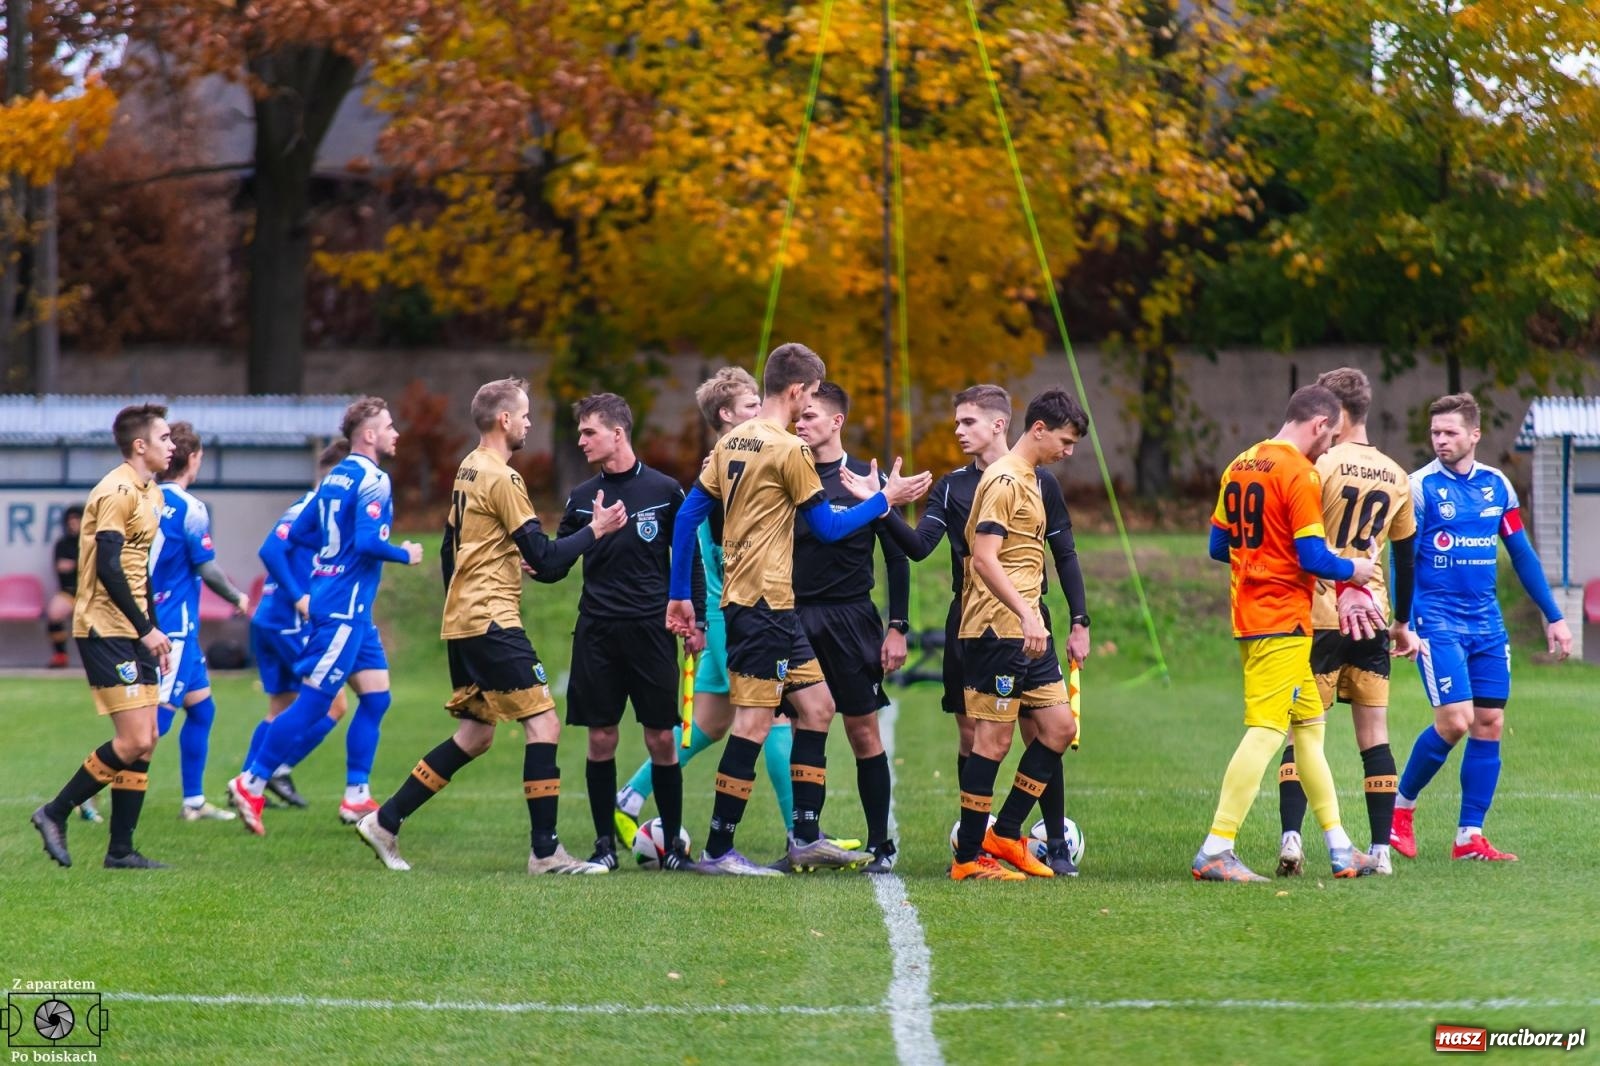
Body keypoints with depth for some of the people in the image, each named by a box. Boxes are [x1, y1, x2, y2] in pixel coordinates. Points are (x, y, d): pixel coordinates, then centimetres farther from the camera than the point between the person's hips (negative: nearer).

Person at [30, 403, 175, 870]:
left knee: (145, 742, 5)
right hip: (104, 629, -9)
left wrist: (153, 631, 18)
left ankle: (121, 849, 7)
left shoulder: (149, 493, 15)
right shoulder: (117, 492, -15)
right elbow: (108, 568, -21)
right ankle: (55, 814, -2)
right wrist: (146, 630, -21)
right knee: (134, 741, -13)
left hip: (132, 632, 9)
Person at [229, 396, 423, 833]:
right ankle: (252, 785, -4)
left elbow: (299, 532, 17)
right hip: (344, 608, -10)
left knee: (375, 696, 11)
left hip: (354, 610, 10)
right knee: (312, 704, -7)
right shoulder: (372, 481, -14)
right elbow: (368, 542, -24)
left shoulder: (336, 477, 14)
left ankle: (356, 797, 11)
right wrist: (406, 555, -8)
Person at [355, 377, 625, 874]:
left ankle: (385, 821, 14)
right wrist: (595, 531, -6)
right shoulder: (502, 479, -14)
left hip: (461, 621, 10)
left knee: (474, 735, 15)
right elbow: (545, 558, -15)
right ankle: (545, 851, -11)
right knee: (543, 723, -9)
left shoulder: (468, 470, 14)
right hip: (492, 623, -10)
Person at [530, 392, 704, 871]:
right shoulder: (582, 498, 8)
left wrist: (697, 620, 4)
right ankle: (605, 844, 9)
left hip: (652, 631, -2)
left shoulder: (664, 491, 2)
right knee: (600, 738, 1)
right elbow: (554, 565, 9)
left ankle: (672, 842, 9)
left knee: (662, 739, -2)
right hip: (597, 633, 2)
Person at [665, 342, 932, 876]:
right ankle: (718, 851, -6)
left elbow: (688, 514, 12)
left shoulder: (731, 444, 12)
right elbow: (828, 526, -6)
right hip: (763, 604, -9)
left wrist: (679, 594, 16)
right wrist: (887, 498, 6)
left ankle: (807, 838, 14)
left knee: (816, 706, 13)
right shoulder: (789, 450, -12)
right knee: (754, 721, -7)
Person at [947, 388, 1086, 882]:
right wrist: (1026, 615, -28)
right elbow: (984, 560, -21)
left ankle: (1004, 833, 14)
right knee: (994, 738, -6)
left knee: (1059, 726, 7)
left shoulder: (1029, 480, 18)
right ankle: (968, 857, 0)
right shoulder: (1004, 479, -13)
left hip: (1027, 631, 10)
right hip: (996, 628, -10)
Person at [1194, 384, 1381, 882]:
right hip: (1284, 621, -9)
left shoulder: (1239, 467, 12)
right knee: (1266, 732, -9)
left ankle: (1340, 848, 21)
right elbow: (1312, 557, -19)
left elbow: (1219, 547, 16)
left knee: (1309, 725, 16)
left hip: (1248, 614, 9)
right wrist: (1352, 570, -1)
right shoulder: (1301, 473, -14)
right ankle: (1215, 852, -13)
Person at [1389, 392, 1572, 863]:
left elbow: (1522, 554, 15)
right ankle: (1401, 806, 7)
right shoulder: (1420, 488, -6)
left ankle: (1470, 837, 6)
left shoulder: (1496, 485, 7)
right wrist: (1404, 625, -17)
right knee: (1455, 721, -15)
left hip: (1487, 623, 5)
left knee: (1490, 724, 0)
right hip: (1438, 622, -5)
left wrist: (1553, 616, 15)